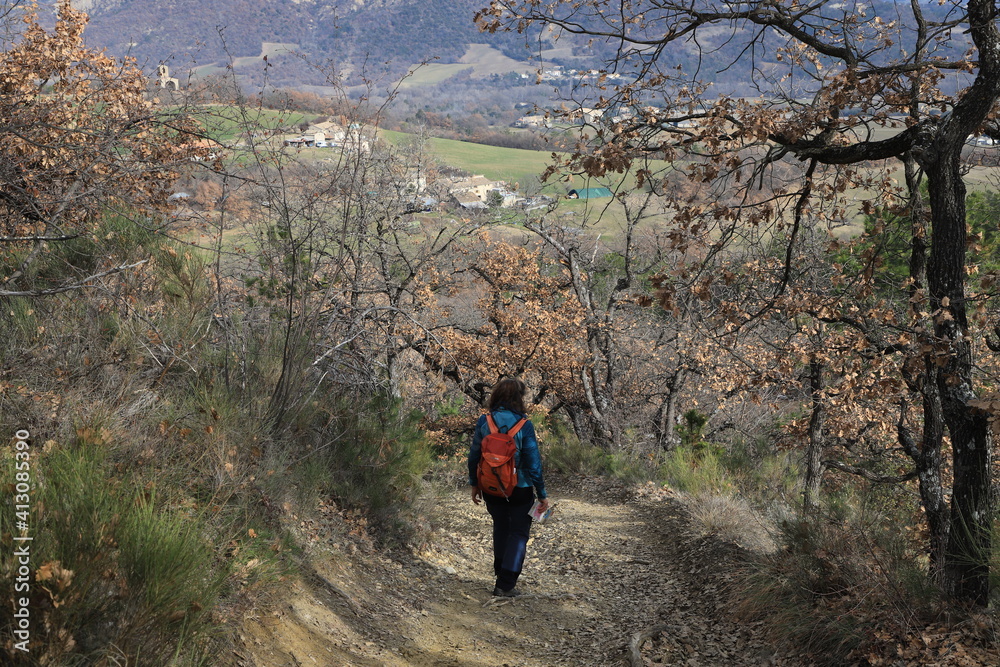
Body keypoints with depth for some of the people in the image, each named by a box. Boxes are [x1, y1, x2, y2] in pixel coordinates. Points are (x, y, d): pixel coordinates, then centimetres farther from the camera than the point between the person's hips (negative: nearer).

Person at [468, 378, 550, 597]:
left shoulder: (484, 421, -6)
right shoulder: (524, 424, -15)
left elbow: (474, 455, 0)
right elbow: (533, 461, -13)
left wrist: (474, 484, 13)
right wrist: (542, 493, -5)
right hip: (520, 488, -4)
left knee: (501, 527, 24)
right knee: (519, 532, 10)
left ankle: (501, 576, 34)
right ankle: (506, 585, 3)